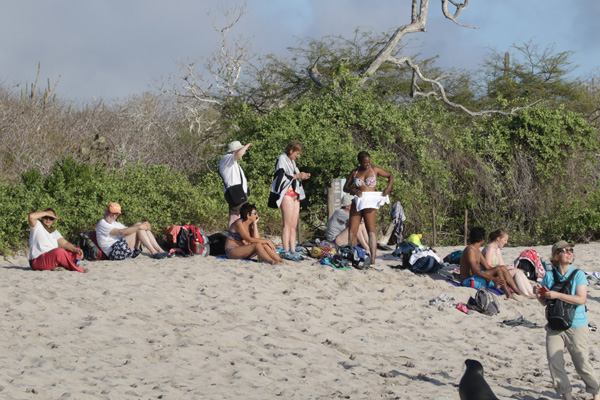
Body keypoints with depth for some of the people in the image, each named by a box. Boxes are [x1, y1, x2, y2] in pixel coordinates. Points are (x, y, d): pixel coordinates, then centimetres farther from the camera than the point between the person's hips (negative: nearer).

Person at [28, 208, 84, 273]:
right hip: (38, 260, -8)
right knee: (59, 251, -35)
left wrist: (76, 250, -14)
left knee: (77, 252, -3)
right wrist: (47, 213, -8)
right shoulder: (37, 225, 3)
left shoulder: (54, 231, 19)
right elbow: (31, 216, -20)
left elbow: (65, 243, 5)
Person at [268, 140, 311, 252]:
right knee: (287, 224, -12)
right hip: (286, 194, -9)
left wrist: (302, 177, 10)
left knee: (294, 226, 5)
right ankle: (286, 251, -13)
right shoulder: (282, 159, -5)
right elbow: (282, 177, -15)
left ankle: (293, 250, 5)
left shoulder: (292, 161, 21)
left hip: (295, 195, 9)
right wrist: (297, 176, -11)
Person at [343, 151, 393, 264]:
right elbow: (345, 187, 15)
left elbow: (390, 176, 16)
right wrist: (353, 190, -7)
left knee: (371, 229, -14)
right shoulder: (354, 173, 13)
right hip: (357, 202, 4)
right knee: (352, 231, -2)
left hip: (370, 203, -4)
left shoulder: (375, 170, 7)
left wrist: (388, 187, -1)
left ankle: (373, 258, -20)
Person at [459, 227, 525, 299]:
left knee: (502, 268, 3)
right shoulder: (470, 250, -15)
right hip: (468, 281, -10)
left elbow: (487, 267, 20)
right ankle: (508, 295, -20)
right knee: (498, 269, -20)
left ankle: (519, 293, 1)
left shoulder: (477, 251, 18)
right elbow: (475, 271, -25)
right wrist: (492, 279, -35)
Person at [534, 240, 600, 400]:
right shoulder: (549, 275, 5)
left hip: (576, 326, -3)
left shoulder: (578, 274, -5)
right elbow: (545, 302, 13)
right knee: (554, 361, -7)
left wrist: (557, 295, -20)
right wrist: (538, 295, -10)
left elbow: (581, 299, -16)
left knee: (581, 363, 0)